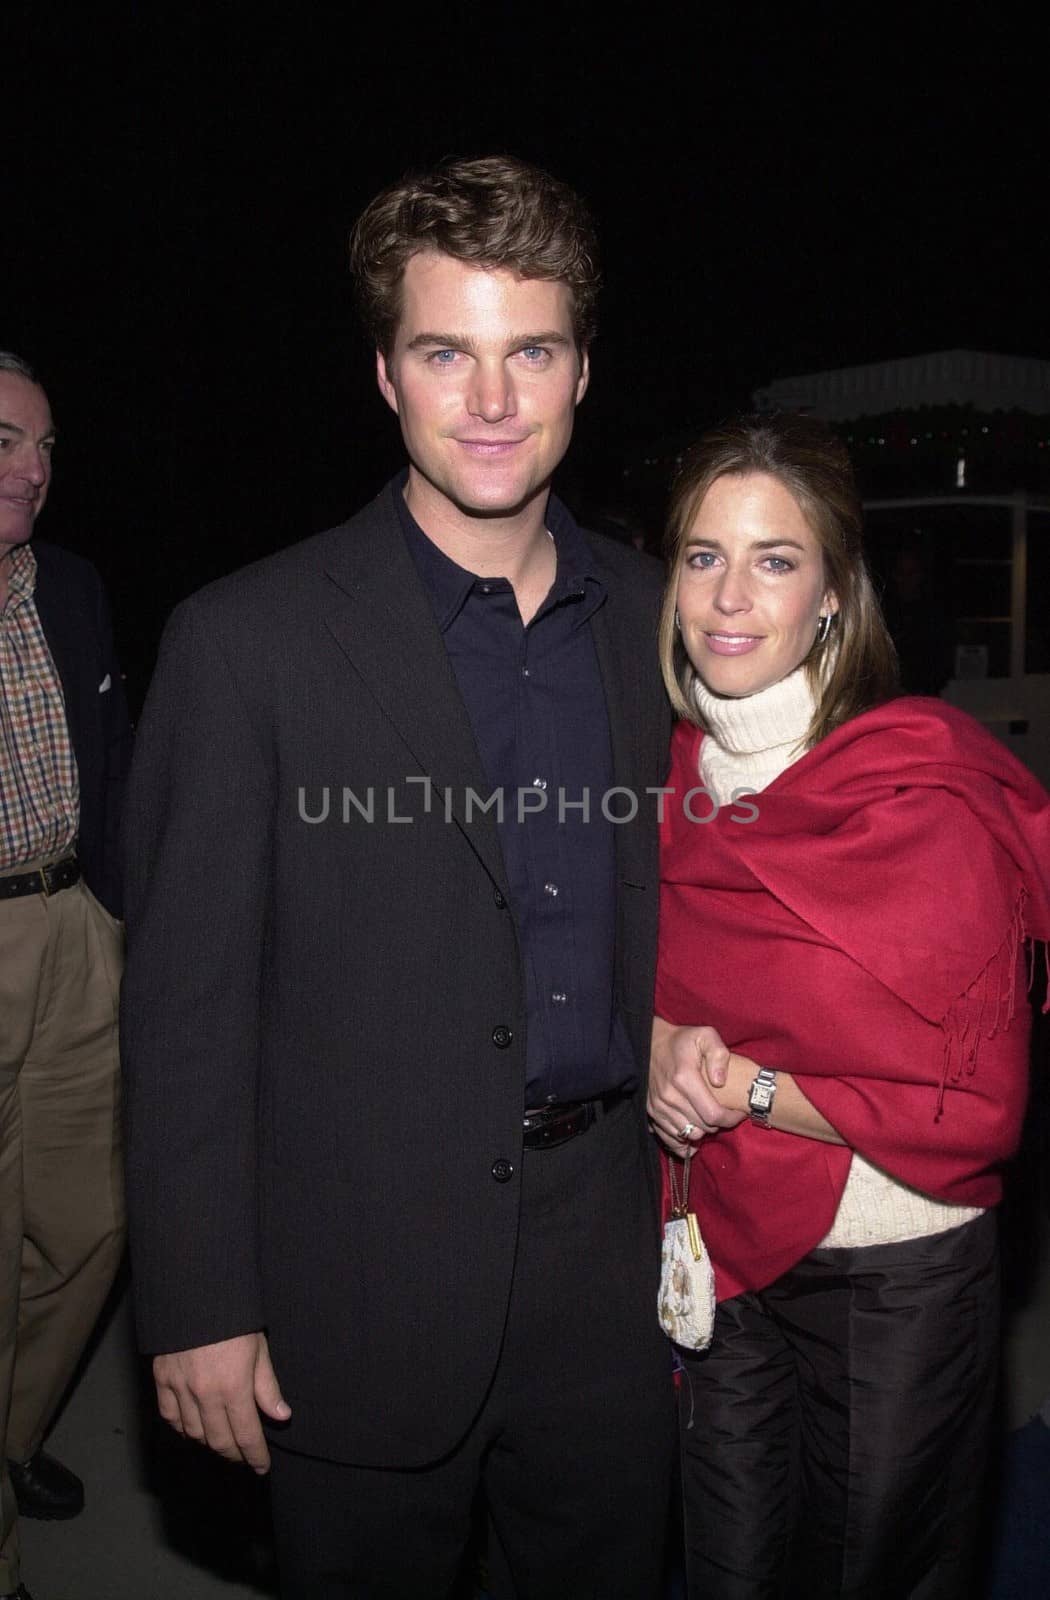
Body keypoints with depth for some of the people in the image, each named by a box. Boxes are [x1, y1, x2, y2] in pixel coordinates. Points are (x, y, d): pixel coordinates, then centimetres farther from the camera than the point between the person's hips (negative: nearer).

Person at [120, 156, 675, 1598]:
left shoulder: (658, 619, 2)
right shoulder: (249, 642, -12)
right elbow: (186, 1006, -10)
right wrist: (201, 1308, -9)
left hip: (614, 1266, 4)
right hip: (364, 1292, -3)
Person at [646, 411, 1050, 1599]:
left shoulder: (925, 797, -19)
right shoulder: (667, 777, -3)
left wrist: (742, 1086, -19)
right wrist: (661, 1049, -10)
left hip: (897, 1277, -4)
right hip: (721, 1257, 4)